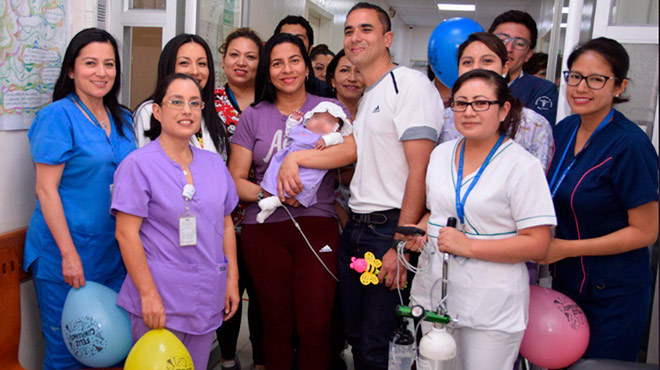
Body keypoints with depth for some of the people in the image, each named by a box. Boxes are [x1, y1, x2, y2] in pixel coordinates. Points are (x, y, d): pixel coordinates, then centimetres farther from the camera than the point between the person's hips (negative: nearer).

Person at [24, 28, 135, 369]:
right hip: (65, 252, -6)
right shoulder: (58, 116, -9)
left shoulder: (123, 120, 9)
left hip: (114, 252, 6)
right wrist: (69, 254, -16)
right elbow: (46, 190, -12)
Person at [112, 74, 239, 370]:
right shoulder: (138, 164, -8)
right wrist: (148, 294, -16)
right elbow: (126, 234, -12)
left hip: (207, 299, 5)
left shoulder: (215, 163, 9)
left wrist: (232, 280, 8)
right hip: (158, 301, -5)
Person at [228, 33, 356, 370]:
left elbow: (351, 150, -15)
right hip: (264, 229, 2)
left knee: (316, 326, -4)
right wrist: (267, 194, -13)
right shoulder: (253, 117, 9)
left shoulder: (328, 108, 5)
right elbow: (235, 179, 6)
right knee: (276, 324, 9)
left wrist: (295, 158, -23)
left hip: (316, 225, -1)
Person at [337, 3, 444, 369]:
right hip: (355, 228, 9)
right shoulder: (365, 97, 18)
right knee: (354, 333, 16)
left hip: (390, 228, -8)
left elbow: (420, 170, -18)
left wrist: (400, 243, -22)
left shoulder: (410, 84, -10)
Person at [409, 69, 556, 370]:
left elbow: (537, 245, -15)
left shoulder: (523, 166, -11)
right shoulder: (441, 153, 8)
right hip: (432, 295, 5)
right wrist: (419, 230, -1)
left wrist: (468, 246, -21)